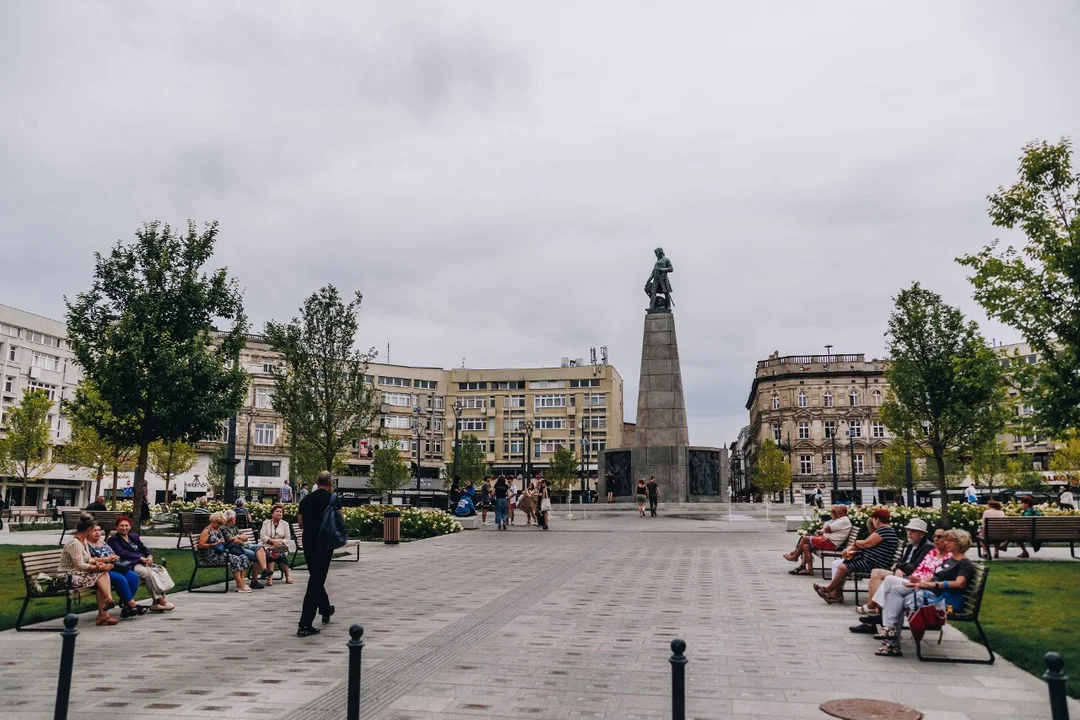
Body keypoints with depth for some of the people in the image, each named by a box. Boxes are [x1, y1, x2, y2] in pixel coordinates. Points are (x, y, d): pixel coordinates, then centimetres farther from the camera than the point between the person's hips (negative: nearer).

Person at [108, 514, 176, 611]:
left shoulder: (134, 536, 27)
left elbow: (144, 548, 21)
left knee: (162, 570, -21)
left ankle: (156, 603, -26)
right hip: (131, 565, -6)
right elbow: (122, 553, -8)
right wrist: (141, 558, -16)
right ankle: (159, 600, -30)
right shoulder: (113, 540, 6)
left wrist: (150, 556, -3)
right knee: (149, 573, -34)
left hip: (143, 563, 6)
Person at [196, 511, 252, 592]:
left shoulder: (218, 530, 21)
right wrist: (214, 544, -19)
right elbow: (200, 545, -14)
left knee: (243, 557, -12)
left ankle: (241, 582, -19)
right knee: (234, 559, -30)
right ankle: (240, 586, -29)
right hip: (211, 556, -9)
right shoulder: (207, 531, -5)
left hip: (221, 552, 9)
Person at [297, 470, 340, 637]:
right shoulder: (333, 499, -8)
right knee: (317, 581, -4)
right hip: (324, 544, -5)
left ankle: (325, 610, 42)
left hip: (308, 543, 6)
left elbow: (301, 524, 11)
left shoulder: (306, 500, 5)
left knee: (315, 577, 23)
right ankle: (304, 625, -6)